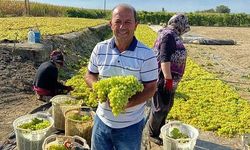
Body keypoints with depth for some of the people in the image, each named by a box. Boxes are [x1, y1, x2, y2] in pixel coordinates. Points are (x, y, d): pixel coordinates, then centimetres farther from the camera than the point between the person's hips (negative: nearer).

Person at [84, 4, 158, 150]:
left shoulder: (146, 55, -15)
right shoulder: (100, 49, -4)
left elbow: (150, 89, -12)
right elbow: (90, 75, 7)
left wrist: (127, 103, -28)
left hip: (131, 125, -3)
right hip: (102, 120, 3)